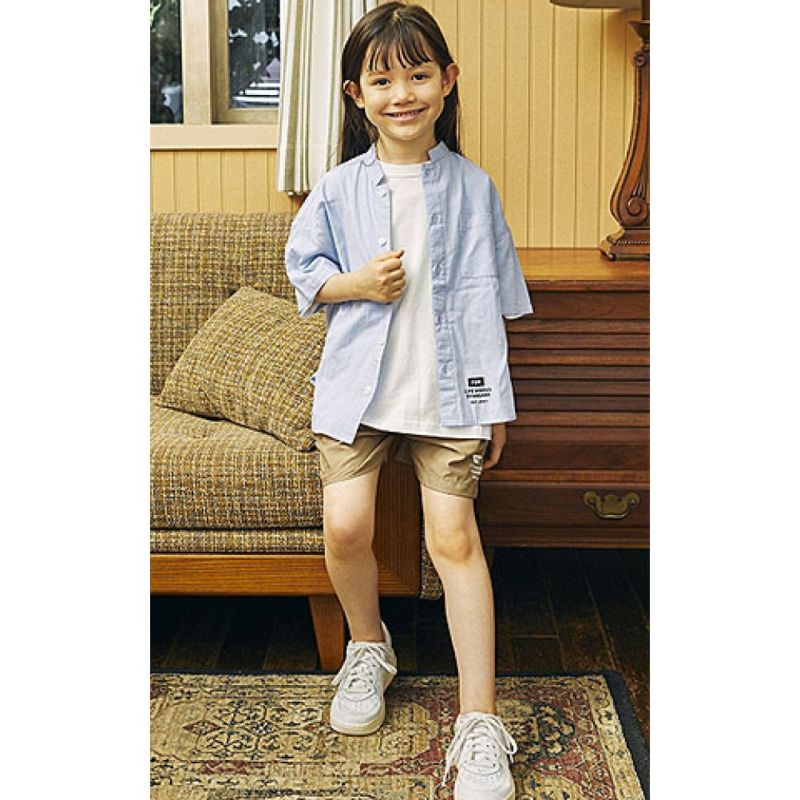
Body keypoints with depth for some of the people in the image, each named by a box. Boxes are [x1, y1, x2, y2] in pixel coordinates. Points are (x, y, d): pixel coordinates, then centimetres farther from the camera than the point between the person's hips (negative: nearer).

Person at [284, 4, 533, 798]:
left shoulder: (471, 187, 1)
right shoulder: (338, 189, 2)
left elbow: (484, 300, 4)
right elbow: (303, 270, 13)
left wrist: (494, 403, 3)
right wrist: (352, 284, -9)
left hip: (446, 390, -1)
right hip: (356, 383, 2)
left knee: (454, 537, -4)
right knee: (345, 526, -7)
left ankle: (479, 724, 4)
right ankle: (368, 647, 26)